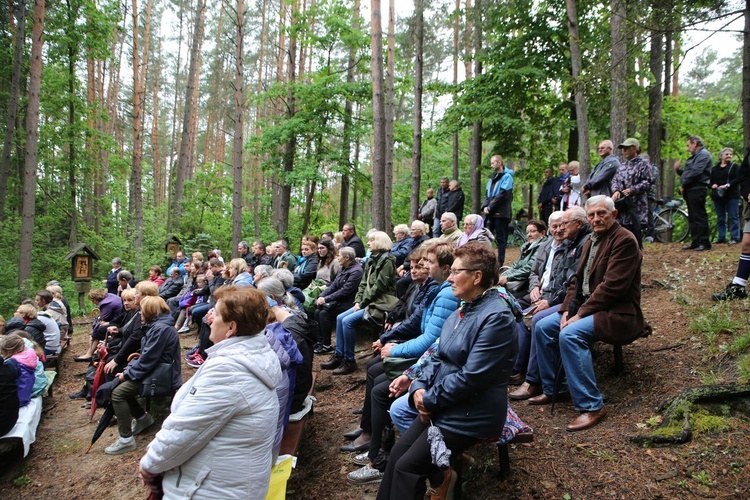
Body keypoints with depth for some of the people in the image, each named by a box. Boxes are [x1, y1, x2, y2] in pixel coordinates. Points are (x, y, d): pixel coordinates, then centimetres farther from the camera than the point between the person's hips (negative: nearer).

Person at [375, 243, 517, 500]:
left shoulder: (496, 317, -20)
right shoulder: (462, 310, 9)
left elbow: (471, 377, -24)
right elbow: (439, 357, 11)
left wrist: (430, 399, -14)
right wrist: (420, 388, -6)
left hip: (471, 414, -8)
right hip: (441, 404, 8)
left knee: (406, 466, -9)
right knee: (397, 454, 2)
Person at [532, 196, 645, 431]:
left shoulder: (624, 240, -14)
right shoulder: (591, 241, 15)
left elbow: (611, 287, -22)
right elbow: (578, 280, 15)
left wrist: (580, 314, -20)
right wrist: (566, 310, -1)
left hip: (617, 313, -9)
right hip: (588, 307, 9)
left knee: (570, 334, -31)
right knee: (543, 327, 0)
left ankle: (591, 406, -22)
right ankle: (553, 389, 12)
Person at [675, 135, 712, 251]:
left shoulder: (703, 154, -7)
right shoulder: (695, 156, 24)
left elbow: (695, 172, -19)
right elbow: (687, 173, 23)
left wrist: (683, 185, -13)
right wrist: (678, 170, 7)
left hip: (697, 190, -10)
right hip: (690, 190, 10)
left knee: (699, 217, -9)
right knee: (692, 218, 10)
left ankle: (704, 243, -6)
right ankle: (695, 242, 14)